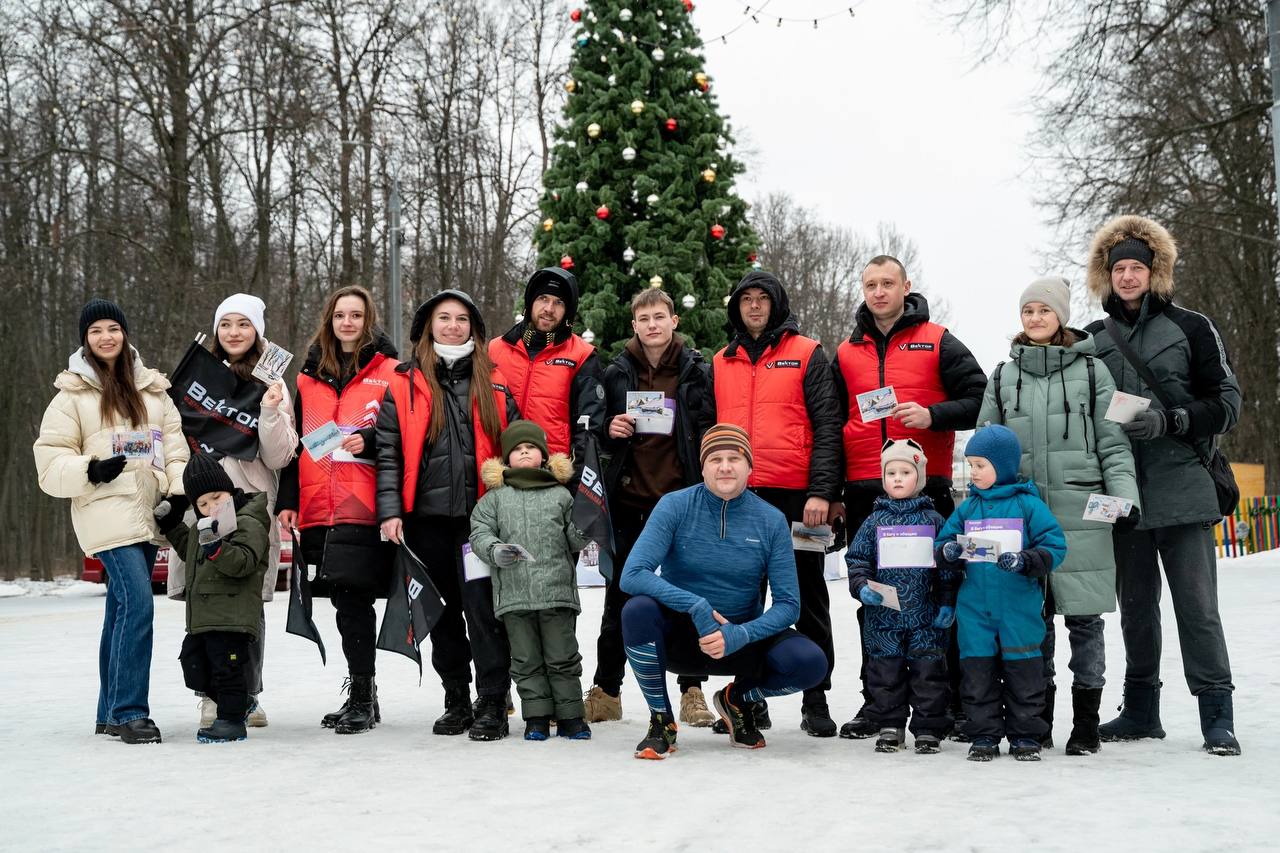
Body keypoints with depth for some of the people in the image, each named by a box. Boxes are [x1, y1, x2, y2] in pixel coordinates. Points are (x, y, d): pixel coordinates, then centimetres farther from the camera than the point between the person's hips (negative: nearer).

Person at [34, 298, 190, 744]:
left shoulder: (152, 389, 15)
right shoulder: (72, 395, 1)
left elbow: (174, 446, 15)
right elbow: (50, 462, 0)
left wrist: (180, 491, 1)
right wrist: (91, 470, -17)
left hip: (146, 514, 5)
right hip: (107, 512, -5)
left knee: (122, 610, 11)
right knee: (137, 603, -19)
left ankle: (111, 713, 19)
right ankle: (130, 712, -16)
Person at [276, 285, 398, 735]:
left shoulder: (388, 371, 3)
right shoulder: (311, 374, 17)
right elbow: (295, 440, 18)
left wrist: (369, 440, -17)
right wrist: (287, 500, 12)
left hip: (364, 507, -5)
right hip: (319, 508, 5)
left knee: (352, 599, -9)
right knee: (346, 601, 8)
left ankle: (362, 696, 0)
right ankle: (362, 697, 17)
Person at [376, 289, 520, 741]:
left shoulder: (493, 384, 10)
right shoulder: (404, 385, 7)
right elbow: (388, 454, 4)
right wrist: (390, 511, -6)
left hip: (482, 513, -1)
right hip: (427, 517, 1)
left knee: (483, 607, -8)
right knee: (442, 612, 9)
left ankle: (491, 705, -3)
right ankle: (456, 701, 20)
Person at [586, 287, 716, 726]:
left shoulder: (698, 371, 2)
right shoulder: (616, 373, 6)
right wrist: (610, 430, -7)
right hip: (629, 497, 2)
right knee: (619, 596, 7)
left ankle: (692, 691, 10)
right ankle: (606, 691, 15)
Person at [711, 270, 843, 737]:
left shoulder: (807, 354, 2)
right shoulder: (721, 363, 15)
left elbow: (826, 425, -4)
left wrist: (821, 491, -13)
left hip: (795, 496, -4)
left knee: (808, 598, 3)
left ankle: (815, 699, 10)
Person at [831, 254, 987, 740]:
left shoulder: (937, 343, 5)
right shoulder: (847, 353, 15)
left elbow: (979, 400, 2)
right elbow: (832, 426, 18)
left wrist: (931, 414, -15)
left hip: (927, 486, -3)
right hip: (864, 494, 3)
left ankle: (953, 700, 8)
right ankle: (877, 702, 14)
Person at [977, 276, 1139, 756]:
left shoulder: (1092, 371, 7)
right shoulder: (1002, 377, 14)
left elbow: (1114, 446, 5)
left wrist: (1125, 496, -8)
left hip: (1081, 514, -2)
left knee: (1083, 617, -1)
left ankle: (1086, 722, 8)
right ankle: (1037, 721, 13)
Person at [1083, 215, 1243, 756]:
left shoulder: (1190, 328, 2)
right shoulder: (1093, 340, 11)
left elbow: (1227, 404, 0)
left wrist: (1169, 421, -14)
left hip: (1182, 491, -3)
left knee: (1197, 606, -5)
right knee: (1135, 606, 11)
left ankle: (1216, 716, 2)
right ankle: (1140, 711, 21)